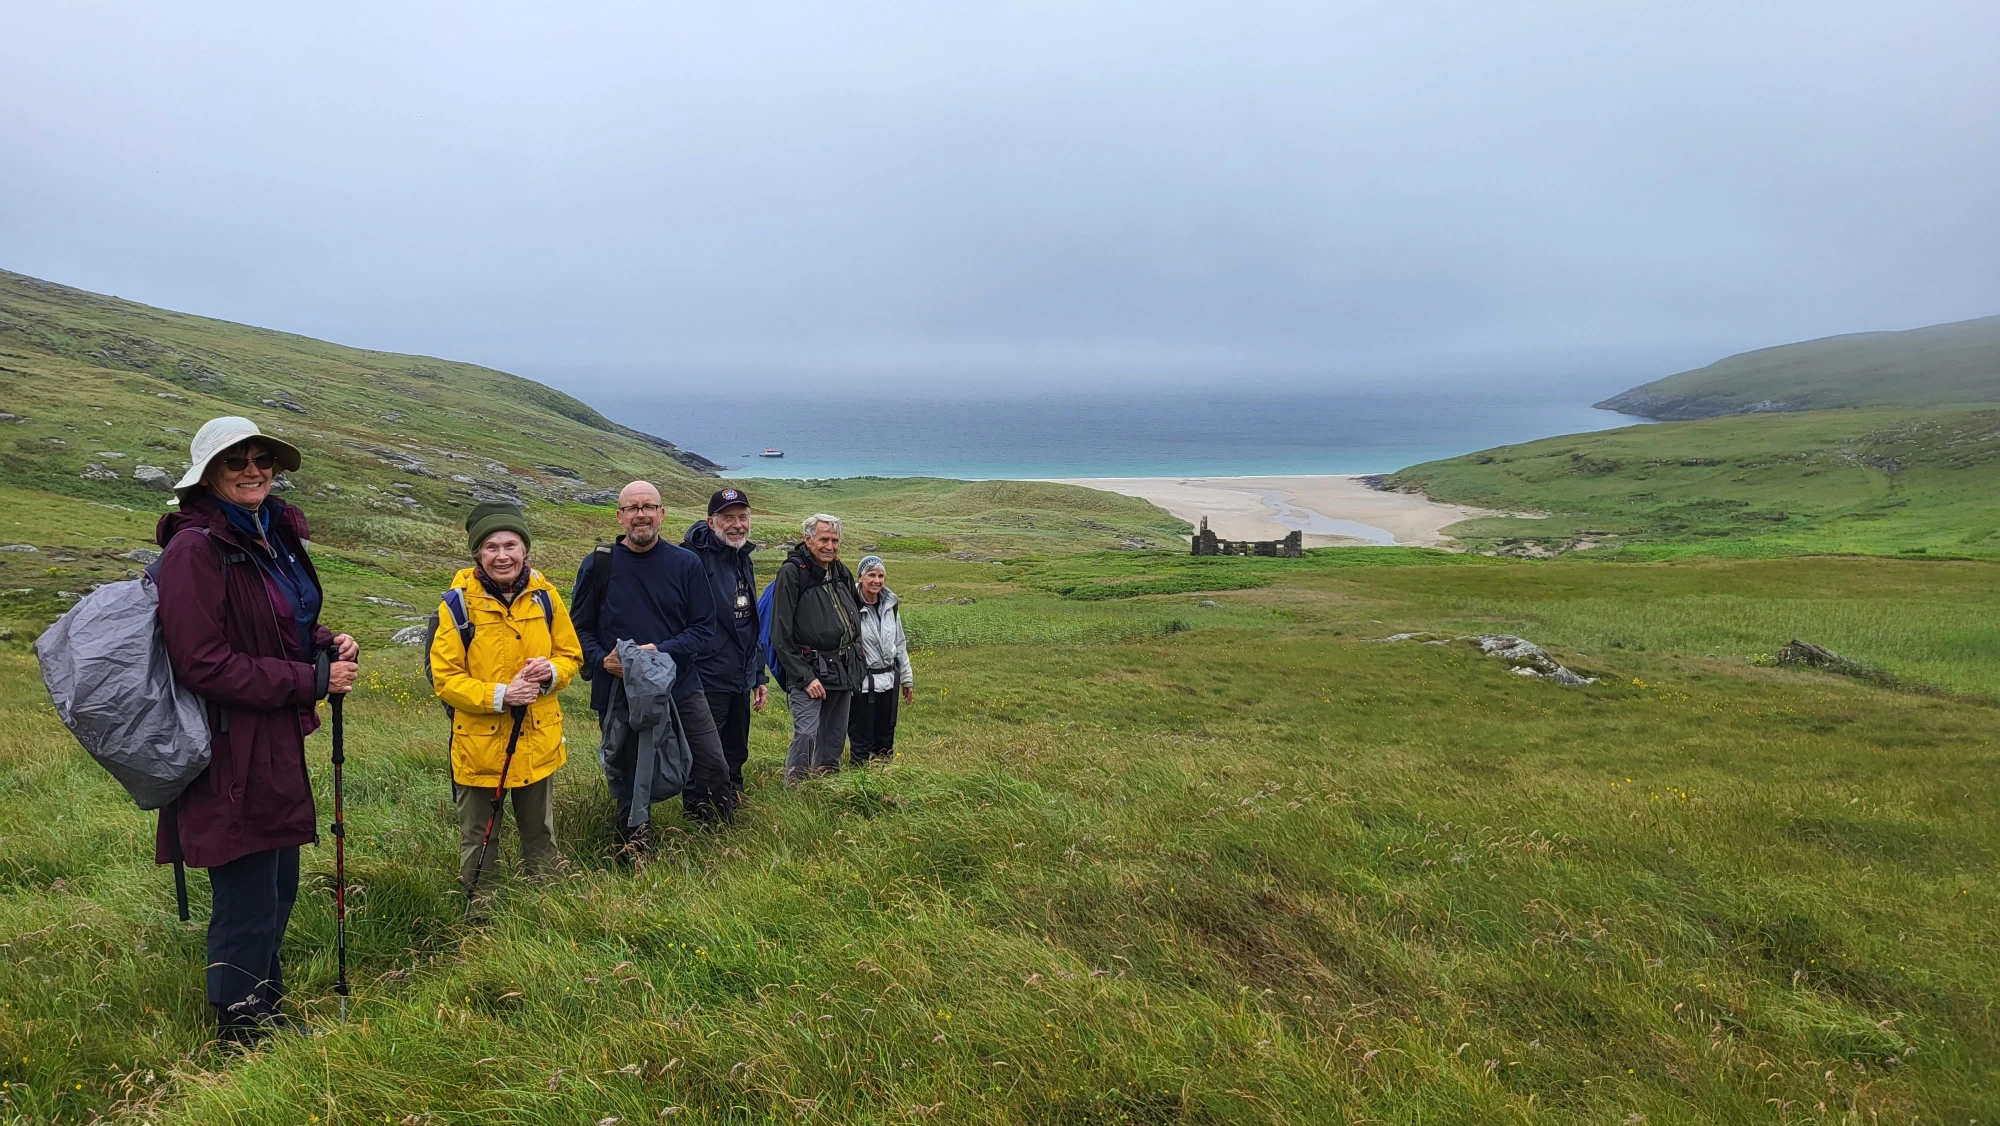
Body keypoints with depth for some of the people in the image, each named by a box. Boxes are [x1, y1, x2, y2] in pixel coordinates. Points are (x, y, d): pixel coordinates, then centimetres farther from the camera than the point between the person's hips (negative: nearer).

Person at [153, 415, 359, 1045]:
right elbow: (204, 665, -23)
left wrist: (330, 645, 0)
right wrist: (313, 680, -19)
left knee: (279, 887, 21)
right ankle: (240, 1028, 26)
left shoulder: (272, 537, 10)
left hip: (276, 746, 9)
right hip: (229, 756, -9)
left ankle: (266, 1007, 41)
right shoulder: (195, 550, -19)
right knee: (247, 900, 5)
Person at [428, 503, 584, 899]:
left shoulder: (544, 596, -2)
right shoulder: (458, 603, -13)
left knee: (541, 835, 21)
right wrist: (499, 696, -24)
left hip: (539, 740, 3)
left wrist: (551, 671, -15)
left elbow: (571, 655, 7)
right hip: (480, 744, -3)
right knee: (479, 840, 15)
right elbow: (444, 678, -11)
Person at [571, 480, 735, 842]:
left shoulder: (686, 564, 0)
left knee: (713, 769, -2)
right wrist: (602, 660, -16)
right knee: (627, 781, 11)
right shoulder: (598, 565, -1)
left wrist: (662, 651, -17)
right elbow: (580, 629, 4)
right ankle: (636, 852, 33)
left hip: (681, 687, 1)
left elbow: (704, 630, -2)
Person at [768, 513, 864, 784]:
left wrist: (855, 665, 16)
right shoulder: (792, 573, -10)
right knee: (806, 734, -17)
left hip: (843, 672, 7)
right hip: (808, 671, -7)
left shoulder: (842, 573, 12)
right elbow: (781, 635, -14)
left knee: (835, 739, 12)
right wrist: (805, 676, -16)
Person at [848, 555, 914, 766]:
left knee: (886, 740, 14)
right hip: (861, 683, -6)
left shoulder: (890, 605, 7)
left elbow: (900, 643, 17)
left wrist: (907, 678, 20)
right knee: (862, 741, 1)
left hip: (888, 680, 6)